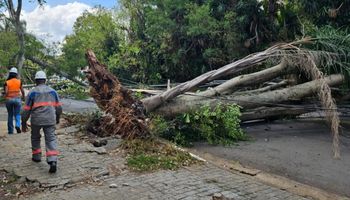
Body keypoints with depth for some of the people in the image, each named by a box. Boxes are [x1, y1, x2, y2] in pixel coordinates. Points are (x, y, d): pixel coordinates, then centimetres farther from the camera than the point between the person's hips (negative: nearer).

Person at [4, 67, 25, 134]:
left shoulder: (7, 82, -5)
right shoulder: (19, 81, -2)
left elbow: (6, 92, -13)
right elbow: (22, 91, 2)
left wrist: (6, 97, 7)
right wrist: (23, 97, 20)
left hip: (9, 99, 0)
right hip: (17, 99, 0)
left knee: (10, 115, 11)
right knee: (17, 114, 7)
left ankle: (10, 130, 15)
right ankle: (17, 125, -20)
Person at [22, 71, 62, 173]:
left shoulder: (32, 93, 0)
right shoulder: (53, 91, 8)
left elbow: (26, 110, 0)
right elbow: (58, 107, 12)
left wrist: (23, 123, 10)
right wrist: (57, 118, 28)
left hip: (36, 119, -1)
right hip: (50, 120, 1)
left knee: (35, 137, 24)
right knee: (51, 139, 1)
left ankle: (36, 156, 34)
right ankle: (53, 161, -14)